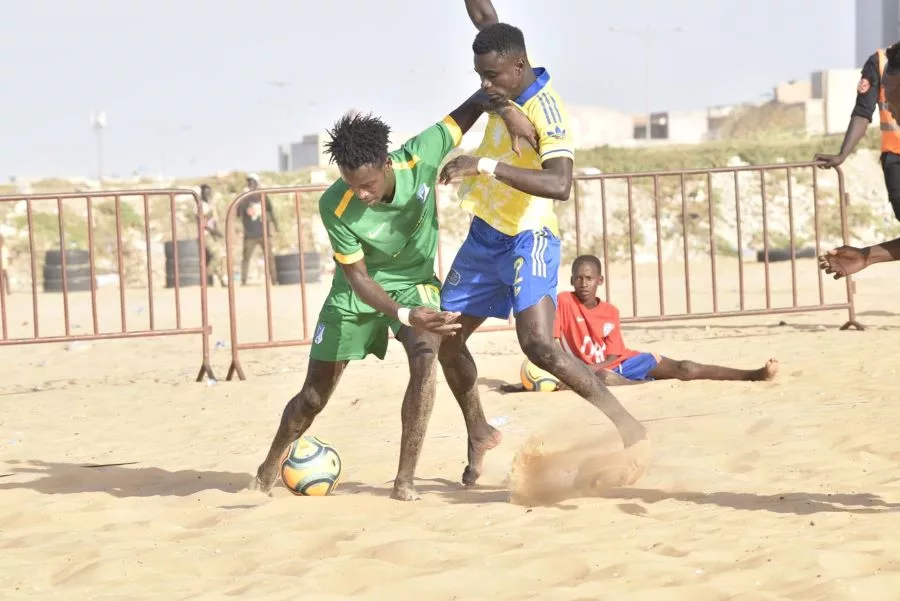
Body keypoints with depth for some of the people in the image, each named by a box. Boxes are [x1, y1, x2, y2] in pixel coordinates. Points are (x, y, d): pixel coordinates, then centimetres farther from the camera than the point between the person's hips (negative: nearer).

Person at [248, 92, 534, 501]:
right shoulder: (335, 207, -32)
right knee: (314, 397, 7)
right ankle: (270, 468, 37)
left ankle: (404, 479, -24)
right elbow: (357, 277, -25)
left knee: (426, 357, -30)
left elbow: (473, 106, -15)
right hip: (358, 293, 0)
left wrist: (510, 111, -35)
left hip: (414, 282, 1)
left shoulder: (420, 158, -29)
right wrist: (404, 316, -41)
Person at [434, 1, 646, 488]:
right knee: (444, 338, 11)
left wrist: (488, 165, -45)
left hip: (526, 240, -9)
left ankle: (625, 427, -18)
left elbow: (560, 184, -40)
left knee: (539, 343, -25)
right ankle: (479, 434, 30)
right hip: (483, 236, 9)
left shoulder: (546, 112, -26)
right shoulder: (509, 76, -3)